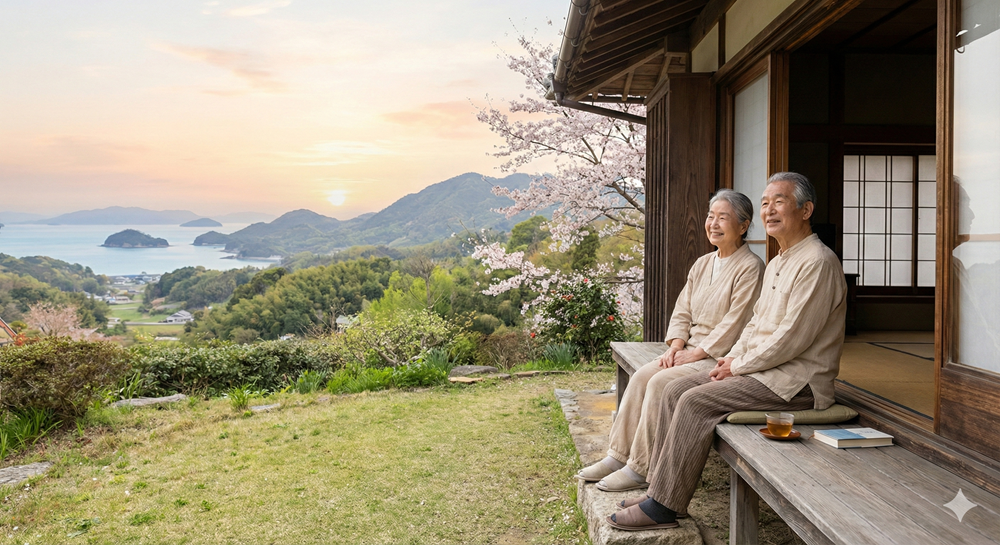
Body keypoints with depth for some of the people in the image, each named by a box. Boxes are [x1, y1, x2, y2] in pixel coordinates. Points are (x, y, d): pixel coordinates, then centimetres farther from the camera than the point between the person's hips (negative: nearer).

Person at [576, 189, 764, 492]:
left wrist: (696, 354, -16)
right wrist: (675, 347, -3)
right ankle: (618, 457, -7)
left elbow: (733, 324, -16)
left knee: (661, 382, -24)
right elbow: (682, 312, 14)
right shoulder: (702, 264, 14)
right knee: (641, 376, -13)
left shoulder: (750, 268, -10)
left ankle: (641, 470, -14)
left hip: (723, 357, -7)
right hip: (692, 351, 7)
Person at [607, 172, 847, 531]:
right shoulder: (776, 263, 17)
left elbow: (792, 339, -21)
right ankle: (660, 488, 1)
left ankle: (664, 506, -14)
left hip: (796, 380, -10)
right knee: (676, 390, -2)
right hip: (761, 367, 10)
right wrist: (734, 357, 4)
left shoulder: (817, 263, -15)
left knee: (697, 401, -22)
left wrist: (739, 366, -13)